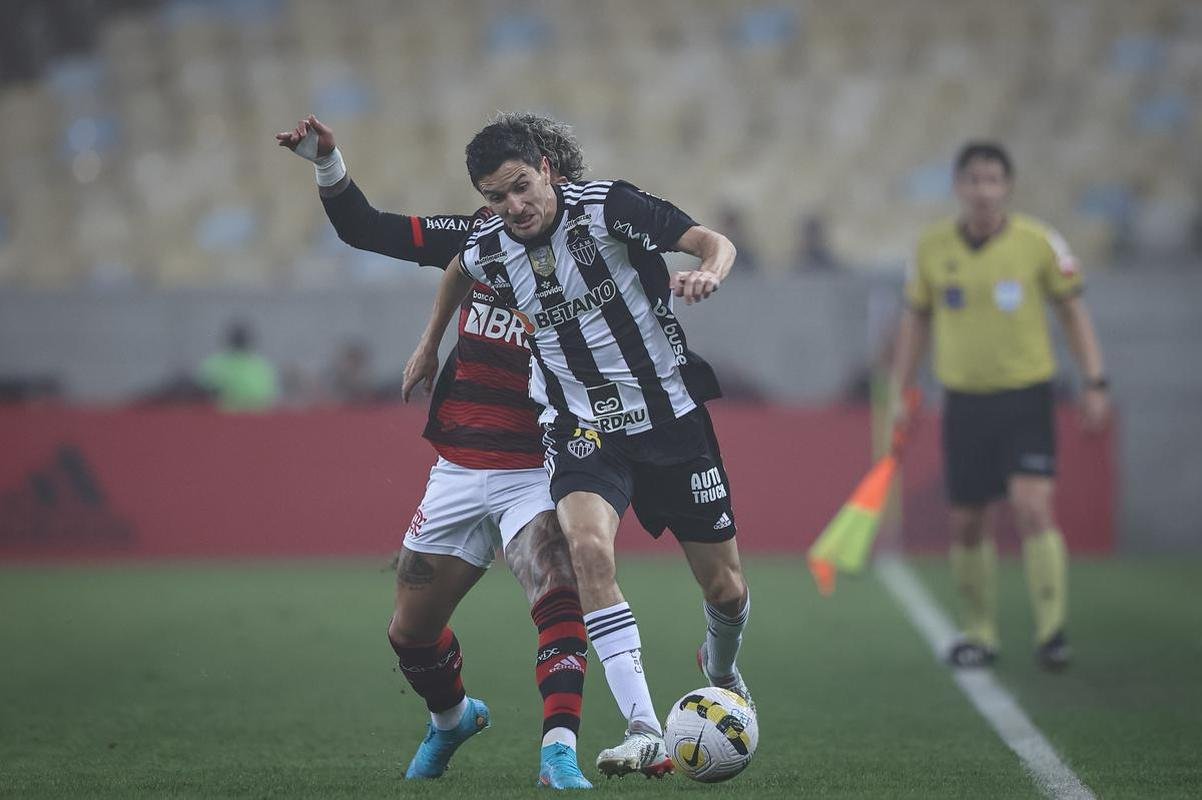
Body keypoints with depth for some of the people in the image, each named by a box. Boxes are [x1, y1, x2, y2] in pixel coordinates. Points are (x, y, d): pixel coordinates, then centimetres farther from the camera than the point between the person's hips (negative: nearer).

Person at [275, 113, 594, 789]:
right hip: (459, 472, 5)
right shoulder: (481, 237, 2)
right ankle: (452, 718, 44)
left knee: (559, 599, -30)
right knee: (411, 633, 14)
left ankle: (560, 751, -31)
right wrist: (328, 161, -4)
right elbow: (365, 228, 7)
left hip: (537, 473, -5)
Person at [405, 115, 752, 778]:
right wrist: (429, 343, 29)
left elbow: (715, 243, -18)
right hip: (583, 429, 1)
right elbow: (459, 272, 23)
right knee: (587, 544, -30)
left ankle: (720, 667, 46)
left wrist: (708, 273, -39)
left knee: (724, 586, 6)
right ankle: (645, 732, -32)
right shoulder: (487, 251, -3)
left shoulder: (606, 206, -15)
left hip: (671, 414, -1)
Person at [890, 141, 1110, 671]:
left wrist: (1094, 382, -1)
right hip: (963, 399, 3)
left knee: (1032, 507, -17)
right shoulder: (932, 248, 2)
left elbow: (1072, 310, 4)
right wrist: (900, 393, 11)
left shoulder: (1039, 243, -5)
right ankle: (979, 632, 20)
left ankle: (1051, 628, -9)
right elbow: (916, 320, 13)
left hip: (1026, 394, -3)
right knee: (965, 523, 5)